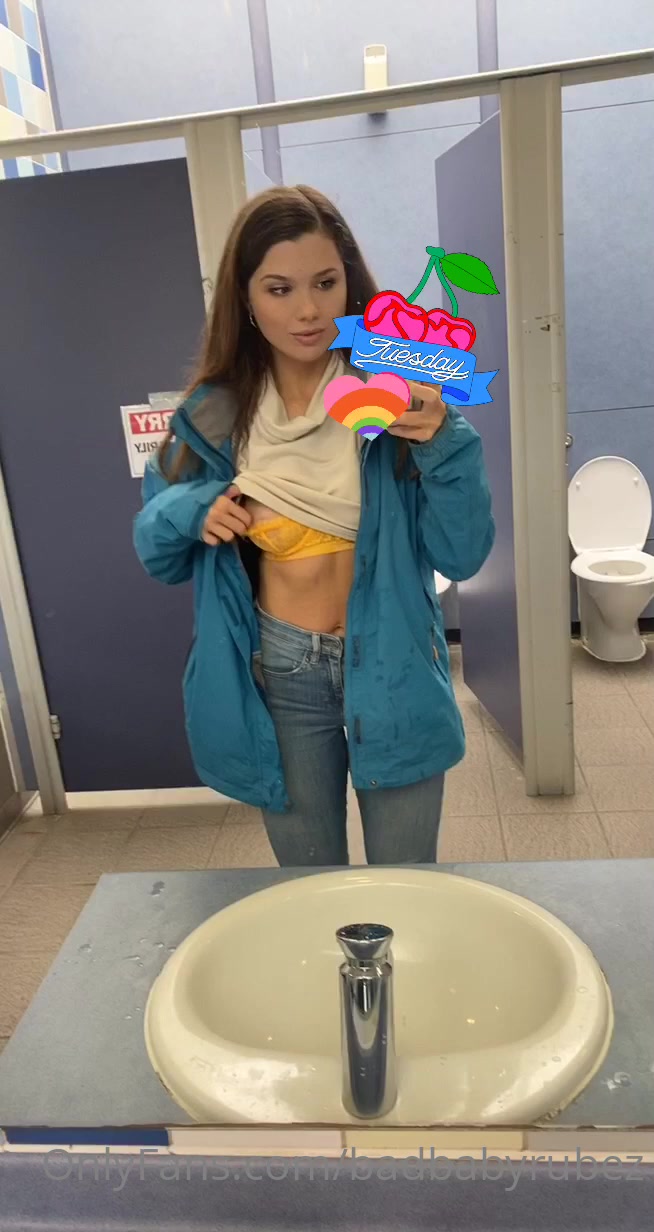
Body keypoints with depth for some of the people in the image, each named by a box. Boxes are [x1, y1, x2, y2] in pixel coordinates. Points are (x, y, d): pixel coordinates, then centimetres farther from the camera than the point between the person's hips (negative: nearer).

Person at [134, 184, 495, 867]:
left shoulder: (396, 395, -9)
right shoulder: (215, 412, -3)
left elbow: (461, 556, -12)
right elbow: (155, 550, 7)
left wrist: (444, 442, -27)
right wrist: (194, 514, -14)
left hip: (389, 670, -1)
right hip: (280, 677, 2)